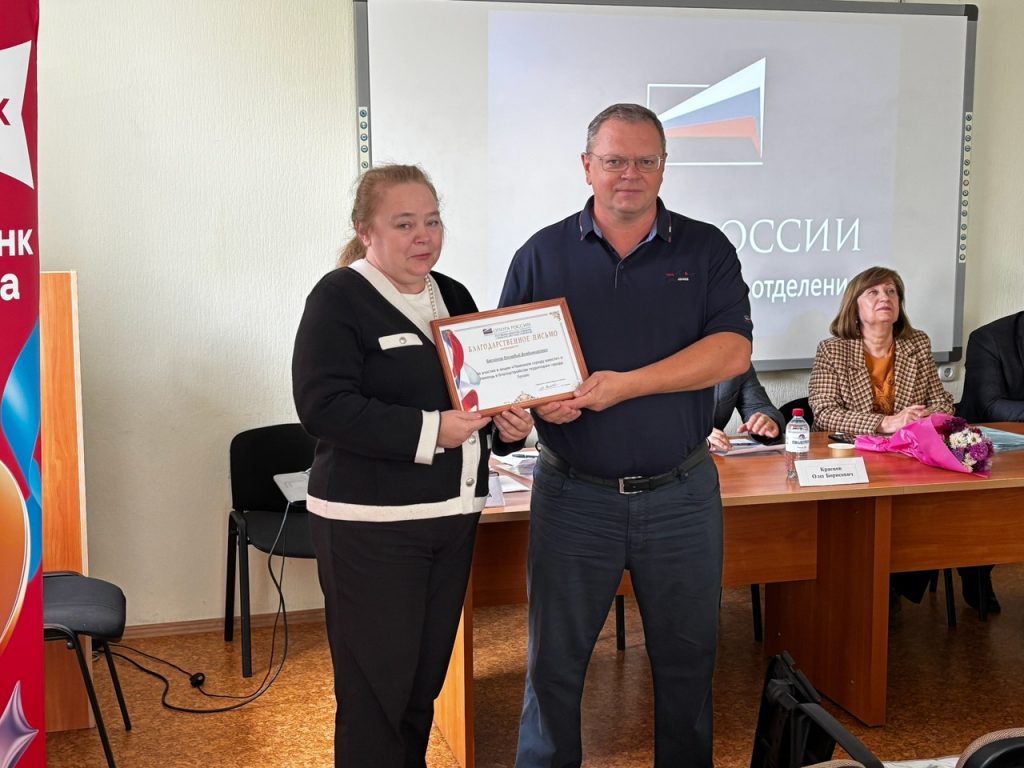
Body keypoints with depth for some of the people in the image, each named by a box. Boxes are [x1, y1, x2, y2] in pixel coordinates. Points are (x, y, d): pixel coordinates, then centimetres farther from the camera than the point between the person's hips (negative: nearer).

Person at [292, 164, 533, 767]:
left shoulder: (454, 297, 12)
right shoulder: (339, 298, -9)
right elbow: (323, 406, -20)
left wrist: (507, 424, -3)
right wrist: (430, 431, -23)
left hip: (453, 515, 7)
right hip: (370, 525, -7)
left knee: (426, 679, 17)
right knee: (376, 688, 1)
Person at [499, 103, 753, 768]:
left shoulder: (706, 250, 2)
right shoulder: (543, 254, 3)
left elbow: (733, 351, -10)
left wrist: (626, 384, -19)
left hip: (681, 494, 1)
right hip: (573, 494, 0)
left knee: (687, 661, 15)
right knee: (554, 663, 11)